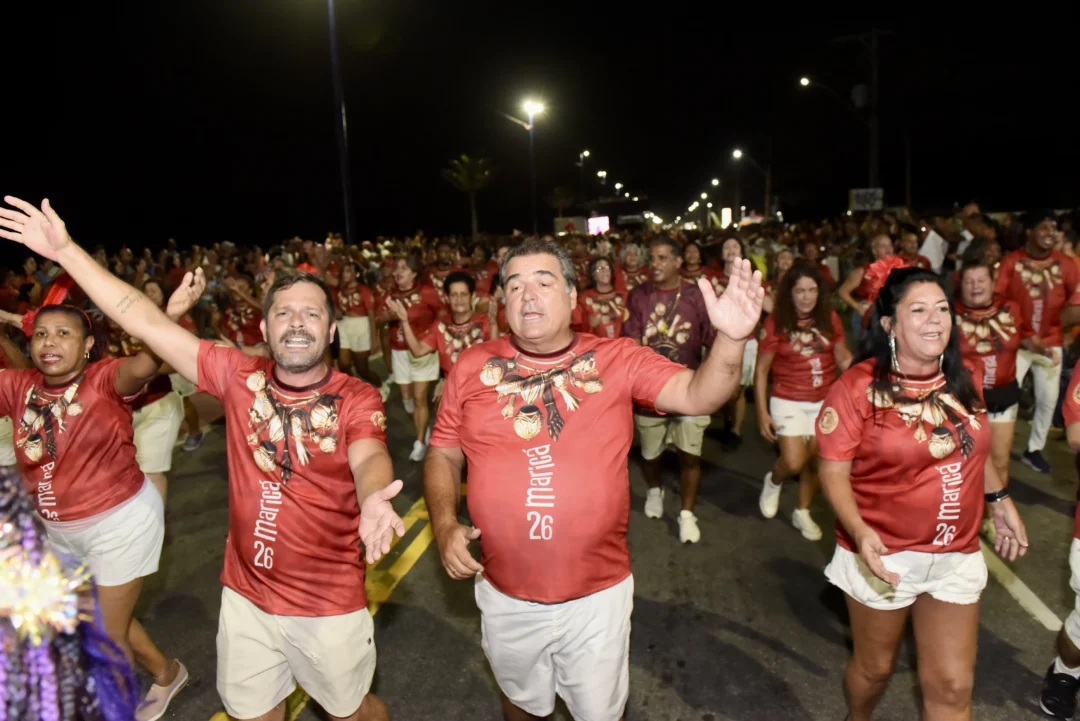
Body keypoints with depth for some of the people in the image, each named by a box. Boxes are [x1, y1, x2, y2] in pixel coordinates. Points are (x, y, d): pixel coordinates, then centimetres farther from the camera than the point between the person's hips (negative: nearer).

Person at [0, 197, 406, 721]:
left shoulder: (357, 399, -15)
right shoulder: (240, 376, -8)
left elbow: (369, 458, -33)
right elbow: (142, 319, -8)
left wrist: (374, 501, -56)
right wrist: (66, 250, -9)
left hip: (329, 605, -3)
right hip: (245, 596, 3)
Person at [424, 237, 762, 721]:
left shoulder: (617, 359, -10)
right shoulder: (473, 367, -6)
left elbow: (696, 395, -19)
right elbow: (443, 454, 2)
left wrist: (729, 340, -38)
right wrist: (445, 525, -13)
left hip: (598, 594, -1)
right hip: (505, 595, 2)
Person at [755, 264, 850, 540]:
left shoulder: (830, 319, -2)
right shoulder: (775, 323, -11)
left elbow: (843, 359, 7)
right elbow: (761, 371, -7)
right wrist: (762, 413, -10)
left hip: (824, 401, 3)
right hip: (788, 401, -3)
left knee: (815, 462, 9)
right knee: (794, 463, -10)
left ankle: (802, 512, 32)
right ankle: (773, 481, 26)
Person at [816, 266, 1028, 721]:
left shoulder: (964, 381, 0)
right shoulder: (858, 387, -18)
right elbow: (834, 471, -17)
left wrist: (1000, 500, 11)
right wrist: (859, 531, -30)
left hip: (957, 556, 5)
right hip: (885, 554, -4)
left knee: (952, 685, 11)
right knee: (875, 666, 17)